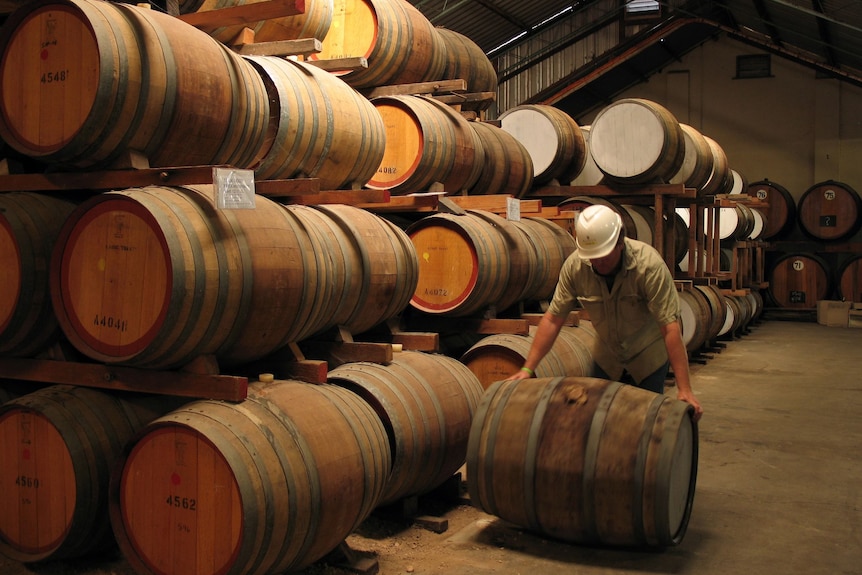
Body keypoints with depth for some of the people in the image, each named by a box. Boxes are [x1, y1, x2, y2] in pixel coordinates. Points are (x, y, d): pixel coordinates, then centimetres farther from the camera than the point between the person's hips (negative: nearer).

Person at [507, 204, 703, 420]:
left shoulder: (649, 264, -31)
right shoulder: (575, 266, -22)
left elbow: (670, 326, -33)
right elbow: (553, 319, -15)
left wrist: (684, 389, -36)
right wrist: (528, 368, -20)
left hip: (649, 355, -3)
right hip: (607, 356, 3)